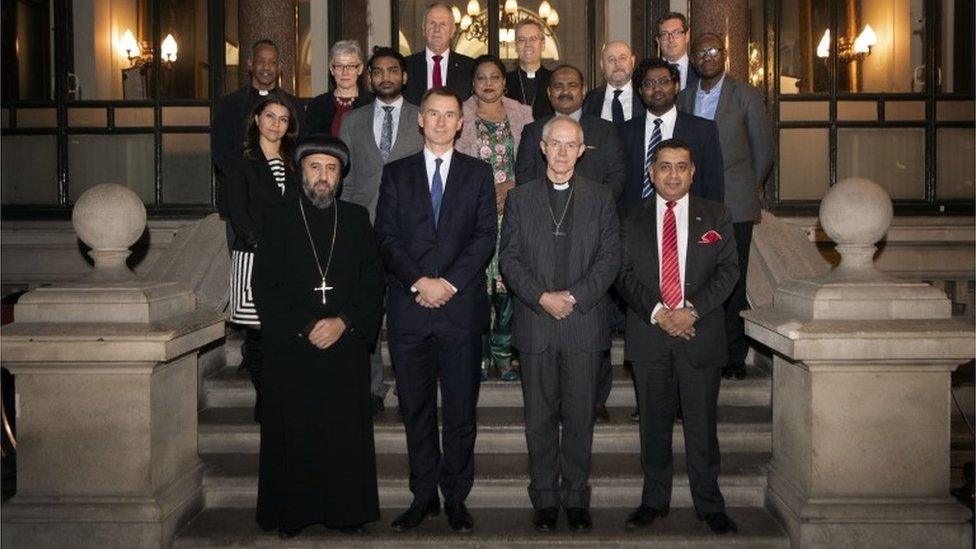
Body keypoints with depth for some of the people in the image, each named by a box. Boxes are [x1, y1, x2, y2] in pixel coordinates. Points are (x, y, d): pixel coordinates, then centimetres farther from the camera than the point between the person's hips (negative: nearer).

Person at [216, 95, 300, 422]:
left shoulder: (294, 165, 17)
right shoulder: (239, 162, 5)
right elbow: (238, 211, -3)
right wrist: (262, 246, -13)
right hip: (253, 256, -3)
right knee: (257, 333, -2)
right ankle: (264, 402, 8)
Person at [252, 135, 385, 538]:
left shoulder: (356, 218, 10)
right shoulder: (280, 219, 4)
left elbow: (373, 283, 6)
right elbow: (264, 288, -1)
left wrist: (343, 323, -8)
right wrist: (305, 327, -10)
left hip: (346, 345, 1)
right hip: (291, 349, -1)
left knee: (347, 430, 1)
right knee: (292, 433, 3)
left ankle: (347, 512, 13)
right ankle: (291, 515, 16)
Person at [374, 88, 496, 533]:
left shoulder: (478, 173, 10)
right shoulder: (396, 173, 12)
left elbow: (485, 236, 0)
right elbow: (386, 237, 3)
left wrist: (450, 283, -12)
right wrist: (419, 281, -11)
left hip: (461, 307, -1)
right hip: (408, 308, 1)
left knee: (461, 409, 3)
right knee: (416, 408, 7)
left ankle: (456, 497, 15)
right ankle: (424, 495, 19)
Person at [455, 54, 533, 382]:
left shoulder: (521, 115, 11)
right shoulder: (460, 116, 7)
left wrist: (510, 186, -9)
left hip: (513, 210, 1)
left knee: (509, 281, -3)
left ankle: (503, 351, 10)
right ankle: (480, 354, 7)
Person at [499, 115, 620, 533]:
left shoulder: (600, 198, 8)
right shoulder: (520, 199, 9)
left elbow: (610, 257, 0)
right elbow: (509, 258, 2)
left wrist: (575, 296, -12)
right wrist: (541, 297, -12)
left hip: (585, 323, 0)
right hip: (535, 323, 1)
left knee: (580, 416, 5)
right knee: (539, 418, 6)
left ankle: (576, 499, 18)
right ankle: (545, 499, 18)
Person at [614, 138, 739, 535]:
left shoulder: (716, 216, 7)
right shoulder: (633, 219, 7)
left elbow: (728, 270, 0)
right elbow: (624, 274, 1)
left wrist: (692, 310, -14)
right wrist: (657, 313, -13)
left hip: (701, 334, -1)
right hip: (648, 335, 1)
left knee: (701, 424, 4)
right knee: (654, 424, 10)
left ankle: (709, 505, 18)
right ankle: (654, 500, 23)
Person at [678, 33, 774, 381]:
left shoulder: (746, 95, 2)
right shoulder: (684, 98, 12)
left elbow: (764, 146, 7)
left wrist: (749, 187, 8)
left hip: (734, 204, -3)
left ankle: (734, 357, 7)